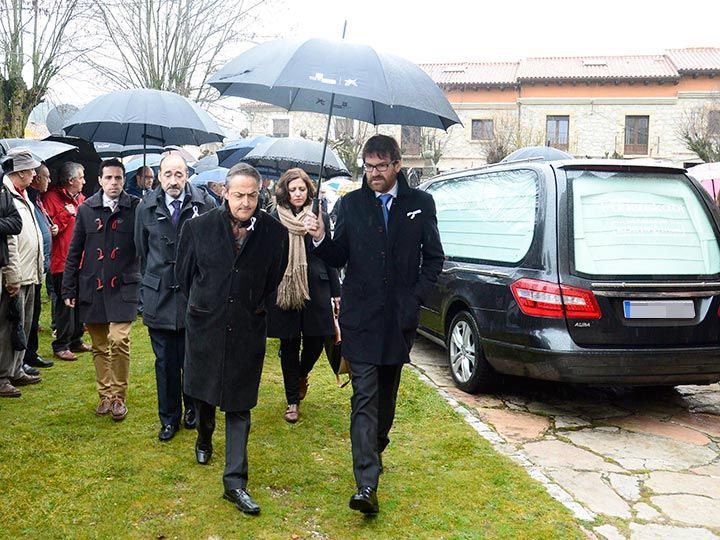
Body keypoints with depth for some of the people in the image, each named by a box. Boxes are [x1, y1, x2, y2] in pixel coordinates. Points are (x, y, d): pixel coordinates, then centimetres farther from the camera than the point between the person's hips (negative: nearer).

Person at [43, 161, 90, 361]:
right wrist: (66, 214, -18)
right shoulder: (52, 197, -9)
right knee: (65, 303, -4)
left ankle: (76, 340, 24)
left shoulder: (81, 199, 15)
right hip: (62, 261, -7)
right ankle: (61, 345, 5)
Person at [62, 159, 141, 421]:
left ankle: (119, 397, 4)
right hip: (91, 288, 3)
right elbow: (74, 252, 8)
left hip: (123, 287, -3)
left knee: (119, 340, -13)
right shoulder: (86, 209, 5)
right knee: (99, 346, 10)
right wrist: (68, 289, 6)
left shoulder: (136, 208, -3)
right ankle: (105, 395, 25)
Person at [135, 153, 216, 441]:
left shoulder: (205, 204, -6)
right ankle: (169, 418, 22)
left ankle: (193, 409, 30)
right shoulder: (146, 208, 2)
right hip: (159, 296, 2)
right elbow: (142, 250, 14)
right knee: (165, 361, 9)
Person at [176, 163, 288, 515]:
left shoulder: (274, 232, -8)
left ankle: (235, 481, 6)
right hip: (205, 325, 1)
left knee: (239, 405, 1)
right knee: (204, 391, 20)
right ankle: (204, 438, 51)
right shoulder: (199, 227, -8)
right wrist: (200, 305, 9)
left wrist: (255, 307, 9)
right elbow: (184, 273, 7)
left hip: (247, 330, -1)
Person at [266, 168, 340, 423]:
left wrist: (336, 291, 5)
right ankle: (293, 401, 19)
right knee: (289, 346, 6)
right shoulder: (274, 220, -1)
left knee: (316, 340, 2)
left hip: (315, 289, 1)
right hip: (284, 291, -1)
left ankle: (302, 375, 36)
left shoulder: (320, 218, 4)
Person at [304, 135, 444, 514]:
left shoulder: (420, 204, 4)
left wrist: (416, 297, -3)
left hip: (400, 318, 2)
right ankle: (366, 486, -9)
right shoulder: (351, 204, 3)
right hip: (361, 317, -1)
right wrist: (320, 239, -16)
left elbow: (434, 258, 7)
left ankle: (375, 448, 40)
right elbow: (338, 259, 4)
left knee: (387, 393, 17)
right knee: (364, 398, -6)